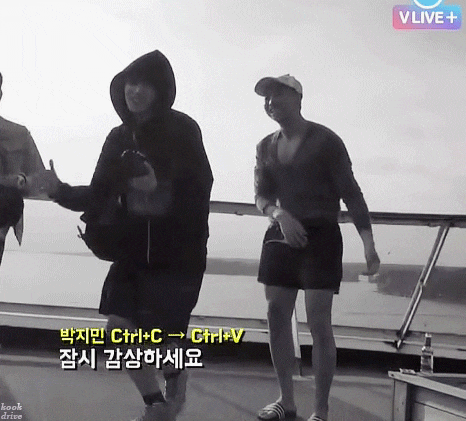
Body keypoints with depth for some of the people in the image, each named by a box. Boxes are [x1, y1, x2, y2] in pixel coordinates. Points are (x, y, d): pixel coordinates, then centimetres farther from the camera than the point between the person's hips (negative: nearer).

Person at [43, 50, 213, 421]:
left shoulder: (182, 130, -10)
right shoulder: (120, 137, 6)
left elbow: (200, 189, -16)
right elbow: (99, 195, 5)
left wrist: (159, 188, -29)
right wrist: (60, 191, -10)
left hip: (179, 249, -5)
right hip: (134, 247, 6)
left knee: (157, 332, -3)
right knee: (119, 328, 1)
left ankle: (175, 376, 33)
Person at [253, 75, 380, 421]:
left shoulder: (325, 140, -6)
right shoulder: (267, 147, 10)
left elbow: (350, 192, -7)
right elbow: (262, 195, 6)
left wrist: (368, 242, -15)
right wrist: (279, 214, -18)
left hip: (321, 237, -6)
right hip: (281, 237, 6)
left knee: (319, 323, -9)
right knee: (276, 318, 4)